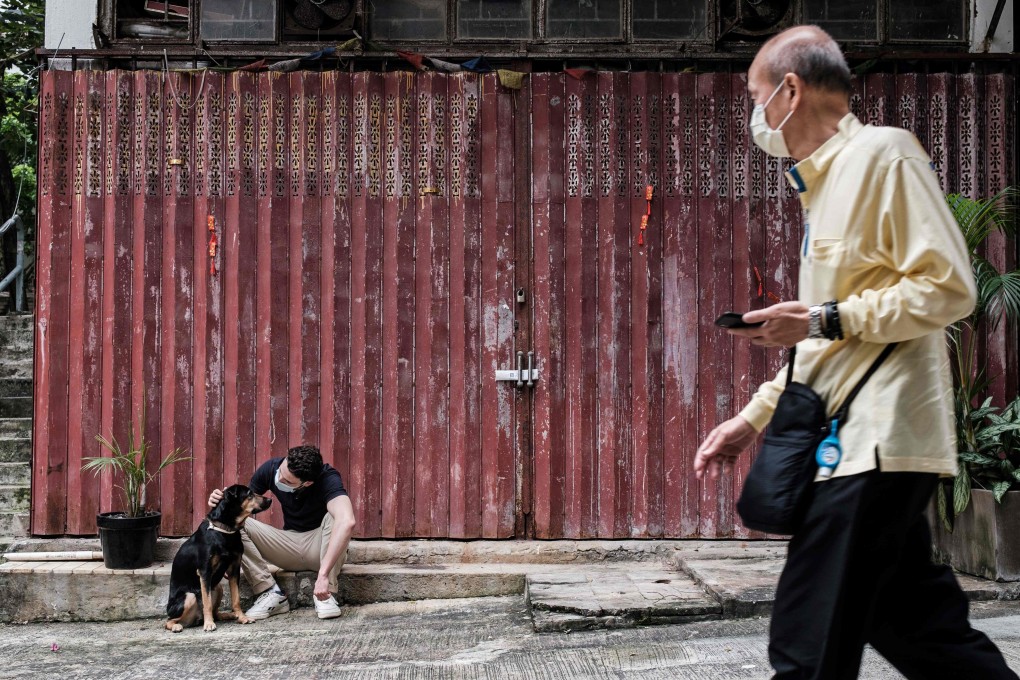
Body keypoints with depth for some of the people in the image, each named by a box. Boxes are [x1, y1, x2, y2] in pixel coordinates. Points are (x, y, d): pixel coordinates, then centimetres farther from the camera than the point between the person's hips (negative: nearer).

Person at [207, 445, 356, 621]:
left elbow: (347, 521, -47)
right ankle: (271, 593, -17)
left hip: (323, 547, -4)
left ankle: (326, 593, -24)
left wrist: (323, 574, -54)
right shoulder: (270, 468, -14)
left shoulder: (328, 479, -29)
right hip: (291, 545, 4)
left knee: (334, 517, -36)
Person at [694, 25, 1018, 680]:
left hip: (877, 439, -10)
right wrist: (753, 417, 21)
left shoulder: (883, 152, -7)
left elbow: (949, 287, -16)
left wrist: (824, 317, -17)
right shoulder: (830, 180, 21)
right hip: (860, 439, 10)